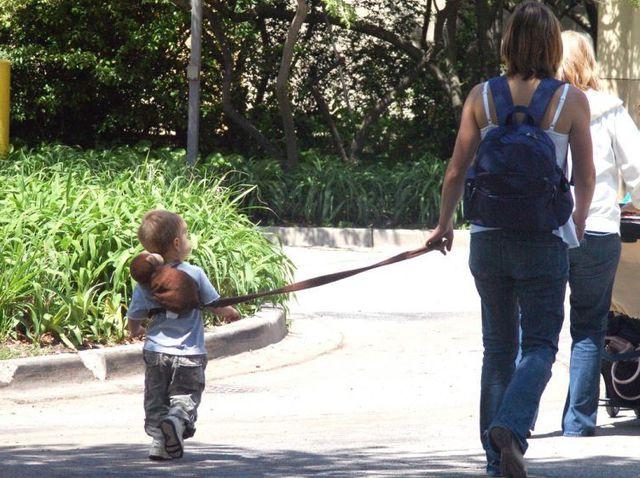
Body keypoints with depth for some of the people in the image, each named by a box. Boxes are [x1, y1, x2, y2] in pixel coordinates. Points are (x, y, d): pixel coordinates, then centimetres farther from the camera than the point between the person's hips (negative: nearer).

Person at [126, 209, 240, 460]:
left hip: (156, 352, 2)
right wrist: (231, 313, 24)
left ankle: (159, 440, 1)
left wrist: (135, 331, 27)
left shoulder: (146, 280, -3)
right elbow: (216, 305, 2)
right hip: (189, 354, -2)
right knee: (185, 396, 3)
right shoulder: (195, 274, -7)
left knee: (155, 401, 14)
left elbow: (133, 319, 2)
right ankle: (178, 419, -27)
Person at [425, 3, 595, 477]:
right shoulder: (571, 100, -6)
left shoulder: (482, 96, -1)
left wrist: (443, 224, 17)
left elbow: (457, 168, 2)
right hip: (544, 239, -3)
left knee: (498, 346, 14)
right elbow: (585, 174, 3)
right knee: (540, 345, 3)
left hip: (489, 237, 3)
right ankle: (510, 425, -24)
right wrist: (579, 219, 23)